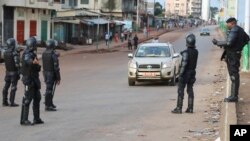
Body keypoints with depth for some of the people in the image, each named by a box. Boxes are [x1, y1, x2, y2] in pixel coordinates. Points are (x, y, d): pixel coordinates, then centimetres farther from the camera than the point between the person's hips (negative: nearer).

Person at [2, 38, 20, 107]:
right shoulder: (15, 53, -17)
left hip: (7, 72, 7)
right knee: (13, 87, -2)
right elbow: (17, 64, -19)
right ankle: (12, 102, -3)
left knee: (6, 86, 11)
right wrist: (19, 73, -11)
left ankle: (4, 101, 14)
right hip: (14, 72, -6)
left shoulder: (5, 53, 4)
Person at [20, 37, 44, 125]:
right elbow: (28, 61, -42)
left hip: (34, 79, 10)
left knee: (37, 98, 13)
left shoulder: (32, 53, 12)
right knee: (27, 99, -7)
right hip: (29, 79, -10)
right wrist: (33, 62, -61)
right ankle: (24, 120, -4)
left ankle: (36, 118, 21)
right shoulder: (27, 54, -17)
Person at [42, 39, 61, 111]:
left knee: (49, 88, 19)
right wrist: (58, 78, -12)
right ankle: (48, 106, -2)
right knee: (49, 89, -4)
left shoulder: (44, 54, 5)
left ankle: (50, 103, 29)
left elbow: (43, 65, 10)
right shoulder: (53, 54, -18)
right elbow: (56, 67, -17)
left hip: (45, 72, 8)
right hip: (52, 74, -8)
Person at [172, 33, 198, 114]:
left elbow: (184, 64, -22)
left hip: (185, 73, -7)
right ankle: (190, 108, 12)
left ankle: (179, 108, -2)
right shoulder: (196, 52, 2)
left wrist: (181, 74, -17)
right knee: (190, 90, 11)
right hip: (192, 73, 7)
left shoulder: (186, 52, -19)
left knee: (181, 90, -1)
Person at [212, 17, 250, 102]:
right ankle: (234, 95, 19)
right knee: (234, 76, 14)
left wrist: (217, 43, -18)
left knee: (234, 76, -7)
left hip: (232, 56, -10)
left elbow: (229, 43, -27)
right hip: (236, 54, 10)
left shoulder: (234, 30, -17)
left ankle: (234, 97, -5)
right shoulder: (240, 30, 14)